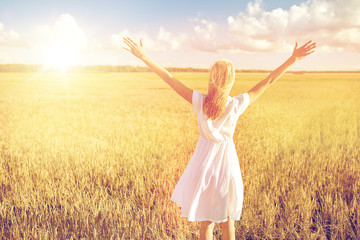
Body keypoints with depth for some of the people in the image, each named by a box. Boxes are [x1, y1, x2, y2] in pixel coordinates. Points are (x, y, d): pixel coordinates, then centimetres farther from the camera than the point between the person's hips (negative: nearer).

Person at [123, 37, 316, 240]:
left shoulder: (200, 102, -16)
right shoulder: (238, 105, -16)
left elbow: (169, 78, -13)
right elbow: (269, 80, -10)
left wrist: (143, 57, -8)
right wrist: (293, 59, -3)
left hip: (204, 162, 0)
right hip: (226, 162, 0)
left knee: (205, 223, 16)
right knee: (227, 221, 20)